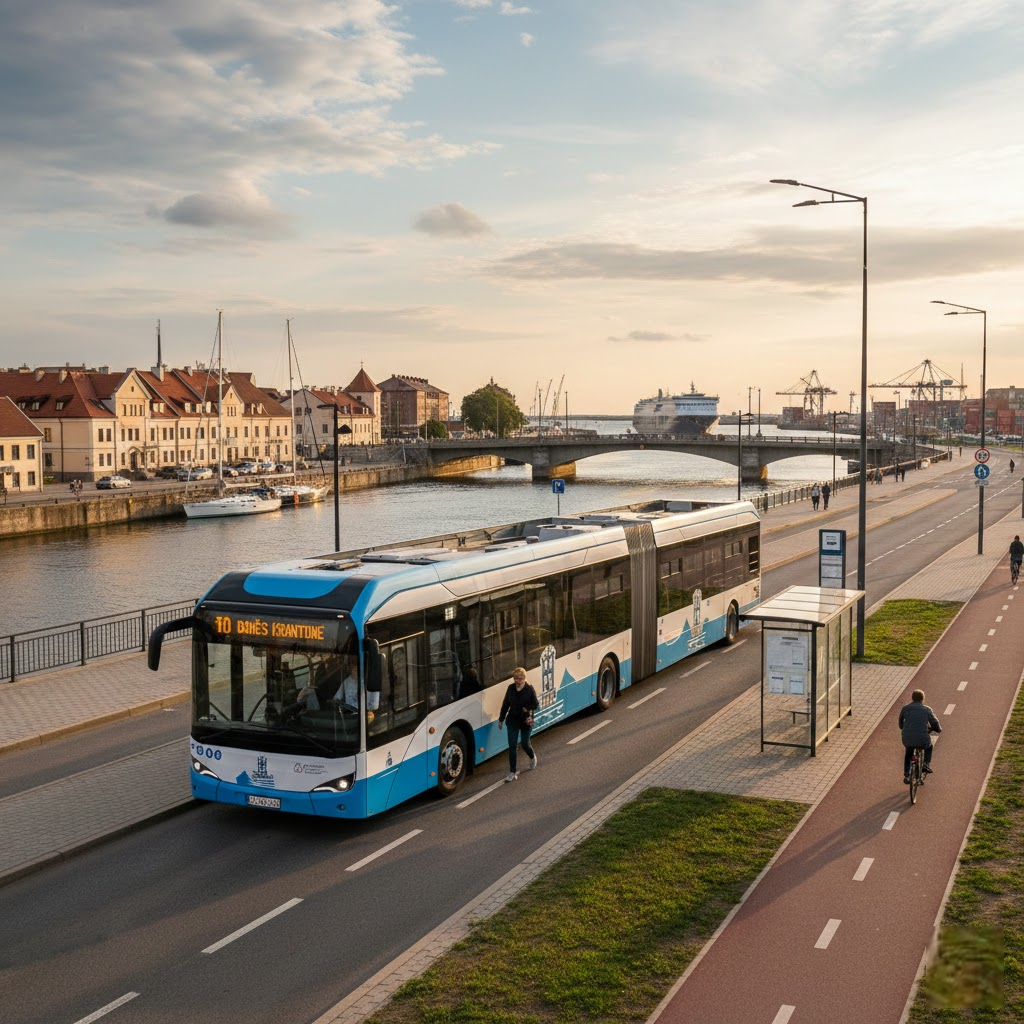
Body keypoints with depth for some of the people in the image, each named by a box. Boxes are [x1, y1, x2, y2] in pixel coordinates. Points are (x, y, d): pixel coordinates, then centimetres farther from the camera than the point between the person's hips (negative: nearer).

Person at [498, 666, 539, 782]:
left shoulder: (530, 689, -11)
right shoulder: (511, 688, -2)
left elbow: (536, 704, -3)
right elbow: (505, 704, 7)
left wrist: (528, 709, -22)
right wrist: (501, 719, 10)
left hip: (526, 721, -2)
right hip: (513, 721, 2)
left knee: (525, 744, 11)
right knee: (512, 746, -1)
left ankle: (532, 757, 46)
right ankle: (512, 772, 5)